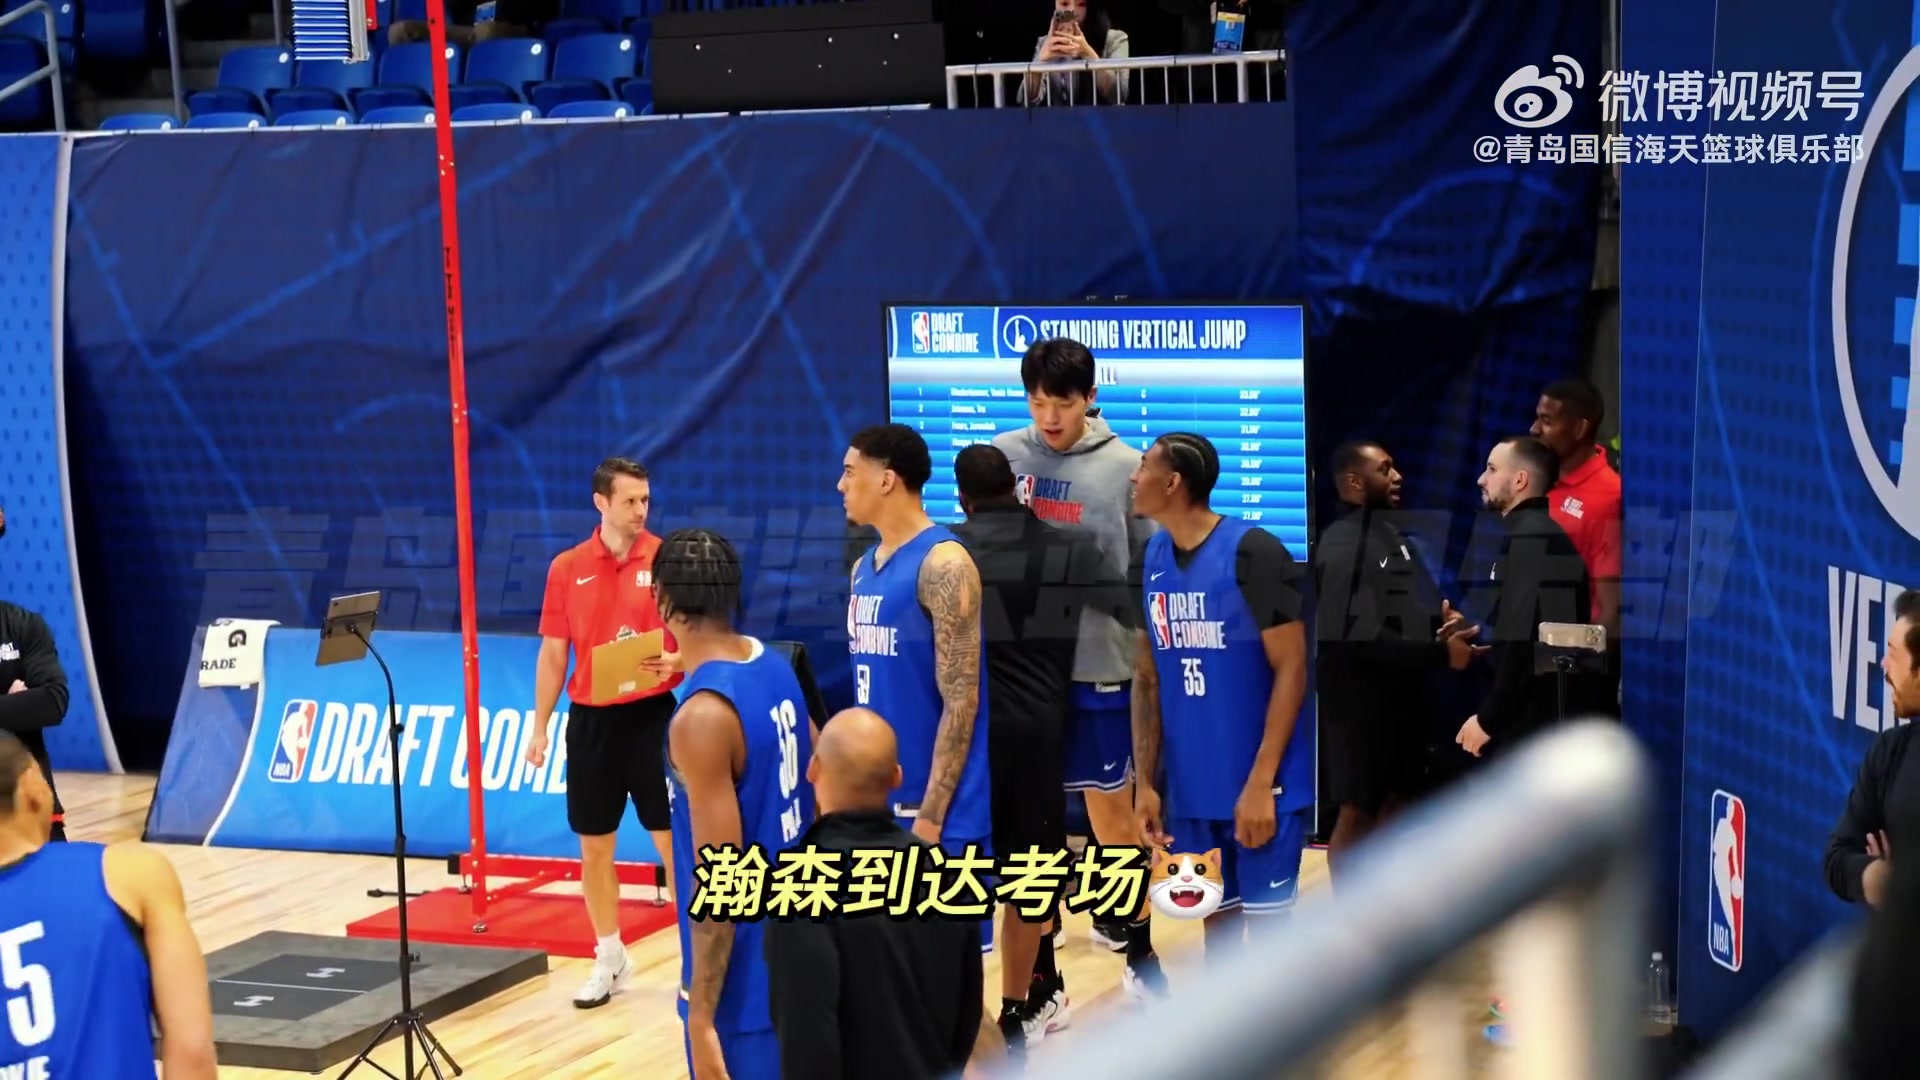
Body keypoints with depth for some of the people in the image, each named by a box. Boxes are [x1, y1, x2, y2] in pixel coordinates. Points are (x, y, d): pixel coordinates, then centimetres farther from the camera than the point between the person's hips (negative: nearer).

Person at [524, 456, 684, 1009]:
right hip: (590, 719, 3)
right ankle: (610, 958, 24)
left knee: (672, 838, -1)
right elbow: (553, 654, 7)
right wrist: (540, 727, 5)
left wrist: (676, 661, -23)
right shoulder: (566, 568, 3)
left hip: (653, 715, -3)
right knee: (594, 845, 10)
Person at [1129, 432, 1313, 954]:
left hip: (1261, 783, -6)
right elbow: (1147, 677, 11)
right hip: (1192, 785, 6)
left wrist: (1260, 782, -18)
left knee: (1266, 921, -1)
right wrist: (1144, 782, 4)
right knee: (1217, 915, 14)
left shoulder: (1254, 553, -14)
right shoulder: (1153, 557, 6)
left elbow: (1291, 669, -14)